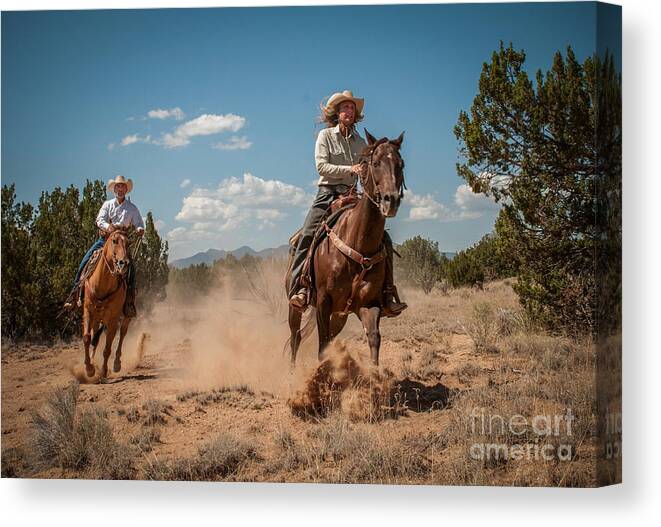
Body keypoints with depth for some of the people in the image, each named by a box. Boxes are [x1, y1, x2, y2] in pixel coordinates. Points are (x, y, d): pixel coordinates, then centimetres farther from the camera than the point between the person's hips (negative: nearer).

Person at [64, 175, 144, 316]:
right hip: (105, 237, 1)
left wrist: (140, 229, -23)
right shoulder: (108, 204, 9)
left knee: (130, 266, -21)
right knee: (85, 262, -12)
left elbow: (139, 224, 2)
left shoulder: (132, 208, 7)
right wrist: (107, 227, -26)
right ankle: (76, 293, -5)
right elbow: (99, 220, -3)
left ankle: (130, 300, -13)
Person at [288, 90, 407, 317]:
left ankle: (387, 295, -6)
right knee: (307, 235, -27)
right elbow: (321, 166, -8)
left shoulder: (360, 142, 16)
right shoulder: (325, 136, 4)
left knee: (384, 240, -9)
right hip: (328, 193, -4)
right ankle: (299, 288, -25)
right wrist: (350, 169, -19)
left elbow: (366, 174, 19)